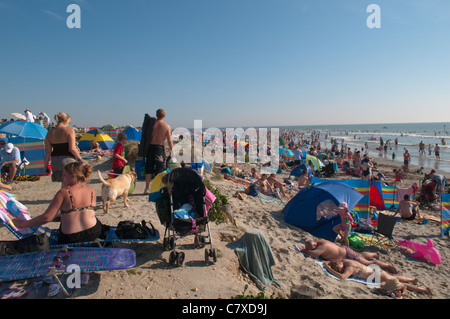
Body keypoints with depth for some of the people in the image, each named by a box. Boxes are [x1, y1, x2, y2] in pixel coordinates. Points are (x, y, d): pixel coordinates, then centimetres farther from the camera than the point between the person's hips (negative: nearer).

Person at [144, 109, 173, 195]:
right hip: (159, 148, -2)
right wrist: (172, 151, 6)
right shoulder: (167, 126, -4)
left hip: (150, 147, 2)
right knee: (160, 169, 6)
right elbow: (169, 141, -5)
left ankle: (147, 188, 14)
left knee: (148, 169, 10)